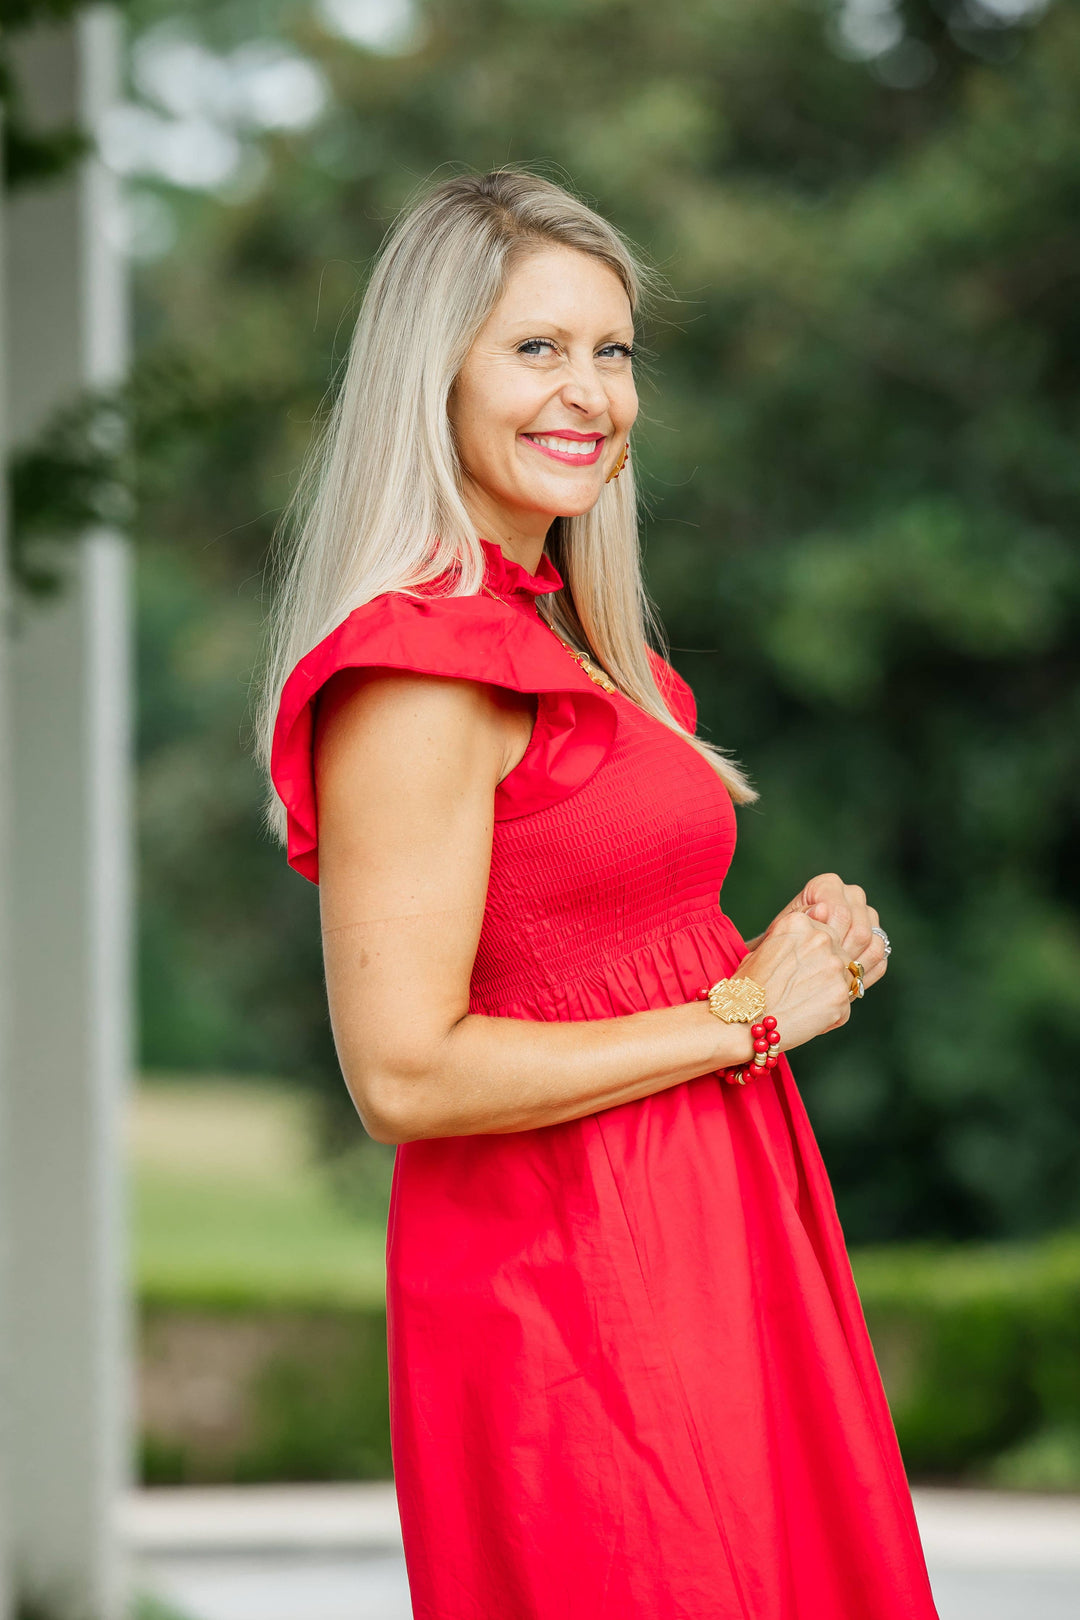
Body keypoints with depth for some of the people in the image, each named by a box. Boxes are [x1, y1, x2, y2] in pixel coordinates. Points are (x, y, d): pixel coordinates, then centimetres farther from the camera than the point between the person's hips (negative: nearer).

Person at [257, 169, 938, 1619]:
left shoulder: (566, 646, 14)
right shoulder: (417, 671, -16)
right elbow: (406, 1074, -22)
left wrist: (804, 951, 4)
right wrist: (743, 1014, -14)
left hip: (707, 1241, 9)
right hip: (561, 1272, -9)